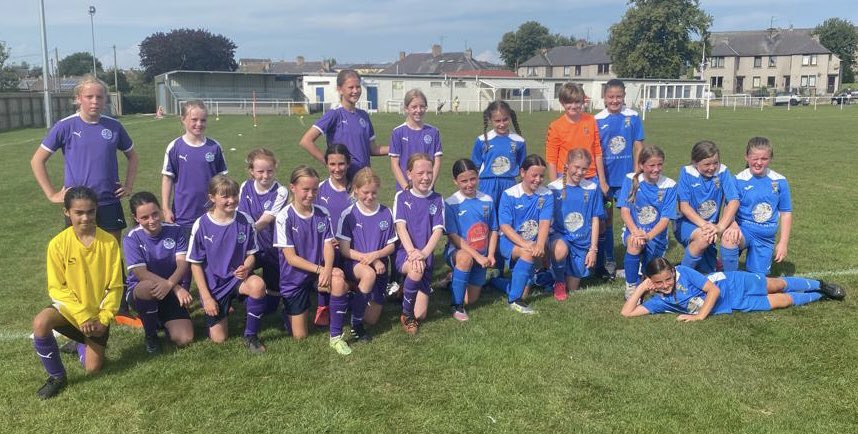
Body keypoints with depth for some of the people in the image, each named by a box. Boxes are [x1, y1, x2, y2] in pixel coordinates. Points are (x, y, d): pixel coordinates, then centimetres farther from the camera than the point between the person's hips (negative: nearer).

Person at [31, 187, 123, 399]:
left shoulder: (109, 242, -14)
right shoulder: (58, 244, -15)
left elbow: (115, 286, -8)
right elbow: (56, 288, -12)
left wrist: (103, 319, -16)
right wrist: (82, 315, -21)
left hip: (98, 312, 0)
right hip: (70, 307, 0)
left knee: (93, 368, -3)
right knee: (40, 323, -33)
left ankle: (81, 344, 36)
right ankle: (56, 376, -7)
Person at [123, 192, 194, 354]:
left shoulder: (175, 230, -6)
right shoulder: (131, 238, -12)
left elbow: (183, 263, -14)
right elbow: (141, 274, -20)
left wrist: (170, 283, -36)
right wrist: (177, 288, -28)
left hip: (172, 292, 2)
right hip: (141, 291, -2)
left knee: (184, 339, -16)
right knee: (152, 286, -40)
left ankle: (162, 320, 20)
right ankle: (150, 334, -11)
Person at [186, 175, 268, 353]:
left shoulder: (245, 221, -9)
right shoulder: (201, 225, -12)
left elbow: (251, 255, 1)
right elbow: (196, 264, -5)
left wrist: (246, 268, -23)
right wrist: (206, 297, -9)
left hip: (238, 278, 0)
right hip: (214, 284, 0)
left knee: (258, 284, -35)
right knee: (218, 338, -2)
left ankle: (250, 336, -13)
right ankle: (221, 310, 34)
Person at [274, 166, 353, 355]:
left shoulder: (322, 214, -4)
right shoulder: (284, 218, -16)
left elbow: (328, 246, -7)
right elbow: (291, 257, -16)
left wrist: (327, 270, -27)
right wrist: (319, 269, -24)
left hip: (319, 271, 2)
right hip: (294, 278, -2)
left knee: (339, 282, -33)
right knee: (300, 336, 2)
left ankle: (336, 337, -15)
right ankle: (290, 311, 38)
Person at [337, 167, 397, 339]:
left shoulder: (386, 213, 0)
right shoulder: (348, 215, -7)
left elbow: (391, 246, 3)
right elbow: (344, 250, -9)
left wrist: (375, 255, -17)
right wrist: (369, 259, -19)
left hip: (379, 267, 3)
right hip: (354, 265, -3)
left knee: (371, 320, -1)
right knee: (369, 274, -39)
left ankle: (357, 297, 32)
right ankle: (355, 324, -23)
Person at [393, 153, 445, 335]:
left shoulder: (437, 200, 5)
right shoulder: (402, 197, 1)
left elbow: (438, 230, -6)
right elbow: (400, 227, -10)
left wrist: (423, 253, -23)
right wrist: (412, 252, -26)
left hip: (426, 257, 2)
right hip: (404, 253, -2)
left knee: (420, 315, -8)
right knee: (416, 269, -39)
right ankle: (406, 314, -13)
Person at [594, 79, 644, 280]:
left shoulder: (633, 117, -1)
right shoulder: (597, 120, -2)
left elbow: (637, 146, 1)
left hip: (627, 177, 0)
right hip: (605, 177, 0)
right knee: (605, 219, 8)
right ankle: (606, 262, 18)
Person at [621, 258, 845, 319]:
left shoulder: (683, 272, -27)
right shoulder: (660, 301, -16)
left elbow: (714, 290, -27)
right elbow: (627, 312, -23)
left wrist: (700, 316, -32)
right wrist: (641, 287, -24)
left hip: (732, 284, -3)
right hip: (734, 306, 3)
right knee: (781, 301, 9)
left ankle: (819, 285, 40)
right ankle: (819, 295, 34)